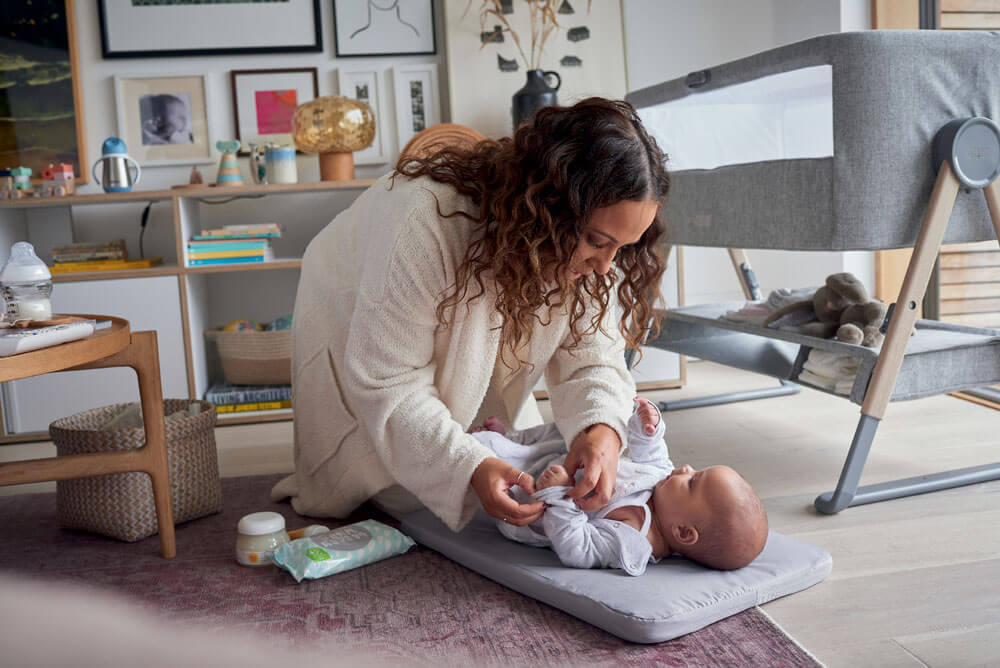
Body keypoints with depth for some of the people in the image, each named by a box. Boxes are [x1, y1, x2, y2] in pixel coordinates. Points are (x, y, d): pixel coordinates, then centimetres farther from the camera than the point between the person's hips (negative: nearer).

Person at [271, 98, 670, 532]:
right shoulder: (429, 219, -45)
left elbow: (592, 358, -22)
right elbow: (385, 382, -38)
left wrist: (602, 427, -45)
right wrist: (470, 466, -48)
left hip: (468, 356, 5)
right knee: (407, 495, -8)